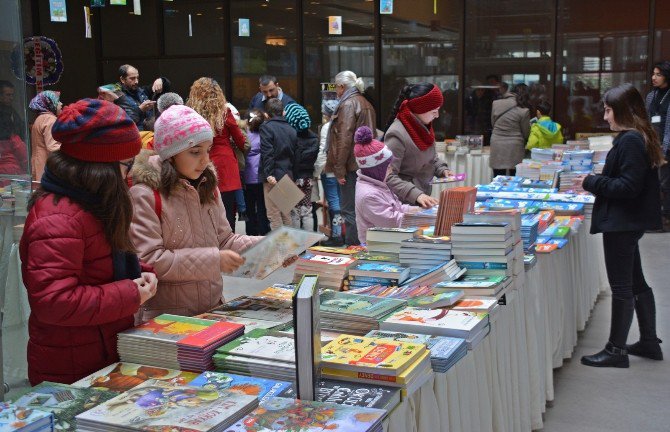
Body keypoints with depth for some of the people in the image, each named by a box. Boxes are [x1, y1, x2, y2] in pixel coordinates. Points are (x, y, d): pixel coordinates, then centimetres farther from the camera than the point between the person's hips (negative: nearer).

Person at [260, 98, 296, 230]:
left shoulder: (266, 127, -7)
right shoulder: (291, 129, 10)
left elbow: (267, 153, -16)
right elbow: (294, 152, 12)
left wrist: (269, 174, -18)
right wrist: (290, 172, 15)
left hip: (273, 176, -6)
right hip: (288, 175, 6)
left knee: (274, 214, -2)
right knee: (286, 212, 15)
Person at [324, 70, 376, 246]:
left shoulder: (348, 104, -10)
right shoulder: (366, 104, 18)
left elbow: (344, 139, -17)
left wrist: (339, 169, -16)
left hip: (351, 165, -9)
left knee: (349, 210, -6)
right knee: (358, 208, 14)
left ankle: (352, 246, -6)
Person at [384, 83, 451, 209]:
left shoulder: (423, 126, 1)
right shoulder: (397, 134, -24)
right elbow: (389, 177, -27)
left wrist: (442, 169, -1)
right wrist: (416, 195, -35)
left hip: (423, 194, 8)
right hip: (405, 203, -8)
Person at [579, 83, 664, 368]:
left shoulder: (630, 141, -20)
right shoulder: (639, 137, 11)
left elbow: (628, 186, -24)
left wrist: (592, 183, -15)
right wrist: (597, 182, 9)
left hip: (622, 223, -10)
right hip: (629, 222, 10)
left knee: (621, 286, -1)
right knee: (636, 282, 18)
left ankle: (616, 350, 9)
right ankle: (649, 342, 30)